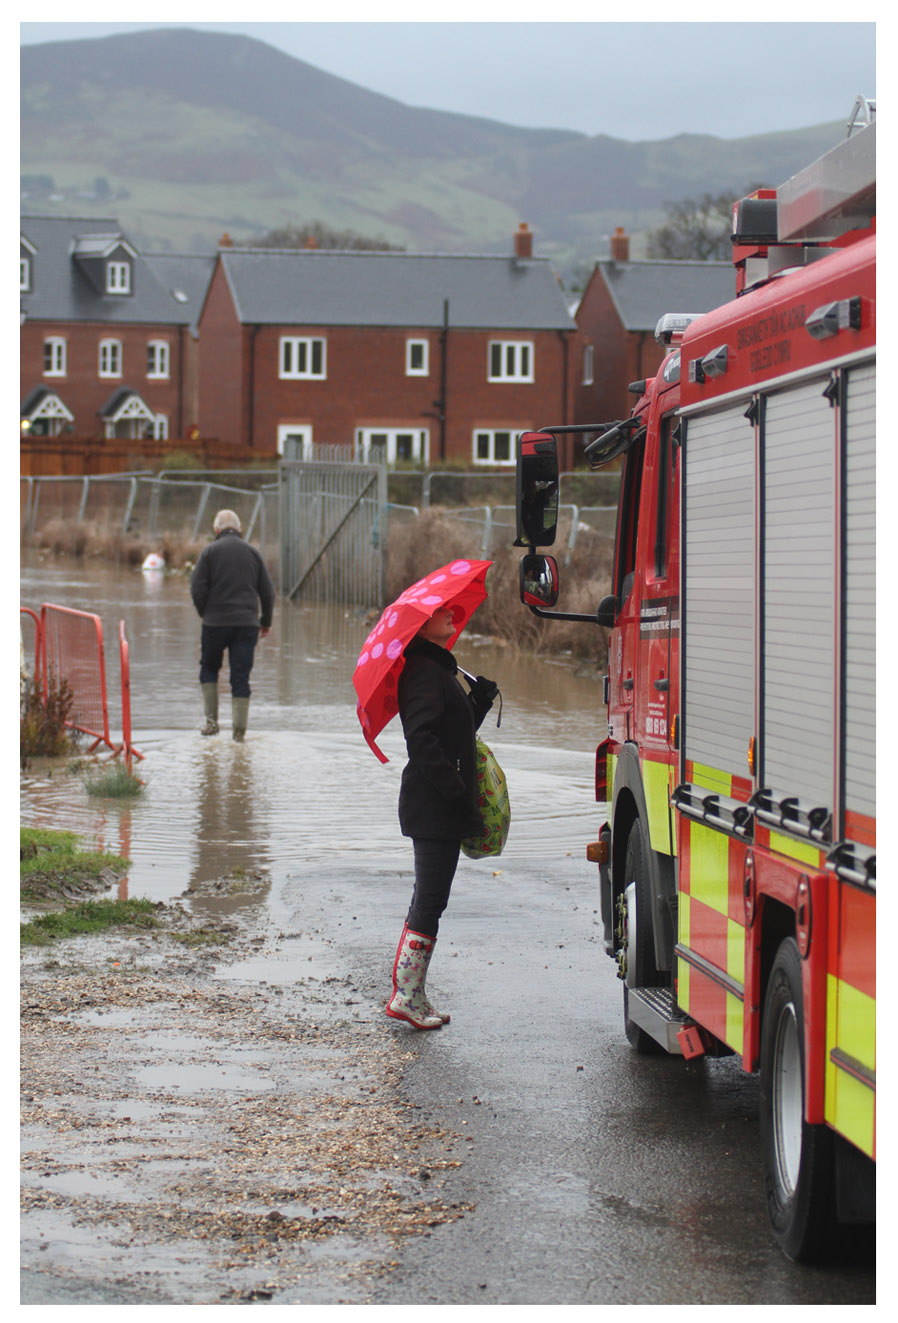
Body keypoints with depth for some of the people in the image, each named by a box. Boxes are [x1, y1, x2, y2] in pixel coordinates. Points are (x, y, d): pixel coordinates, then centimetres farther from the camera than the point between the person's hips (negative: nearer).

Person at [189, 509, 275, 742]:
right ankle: (239, 730, -1)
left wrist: (205, 614, 9)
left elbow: (197, 589, -8)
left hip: (216, 622, -2)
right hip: (247, 623, 2)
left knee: (209, 669, 16)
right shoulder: (252, 552, 8)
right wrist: (266, 622, 20)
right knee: (241, 676, 3)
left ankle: (212, 721, 8)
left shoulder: (210, 552, -2)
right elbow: (268, 591, 9)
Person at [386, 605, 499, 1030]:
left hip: (442, 807, 11)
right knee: (430, 900, -7)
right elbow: (421, 737, -23)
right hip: (434, 804, -11)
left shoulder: (440, 668, 18)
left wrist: (479, 700, 6)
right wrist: (454, 787, -23)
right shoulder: (425, 670, -15)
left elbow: (457, 729, 21)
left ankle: (408, 993, 19)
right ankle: (408, 995, -2)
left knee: (427, 899, 14)